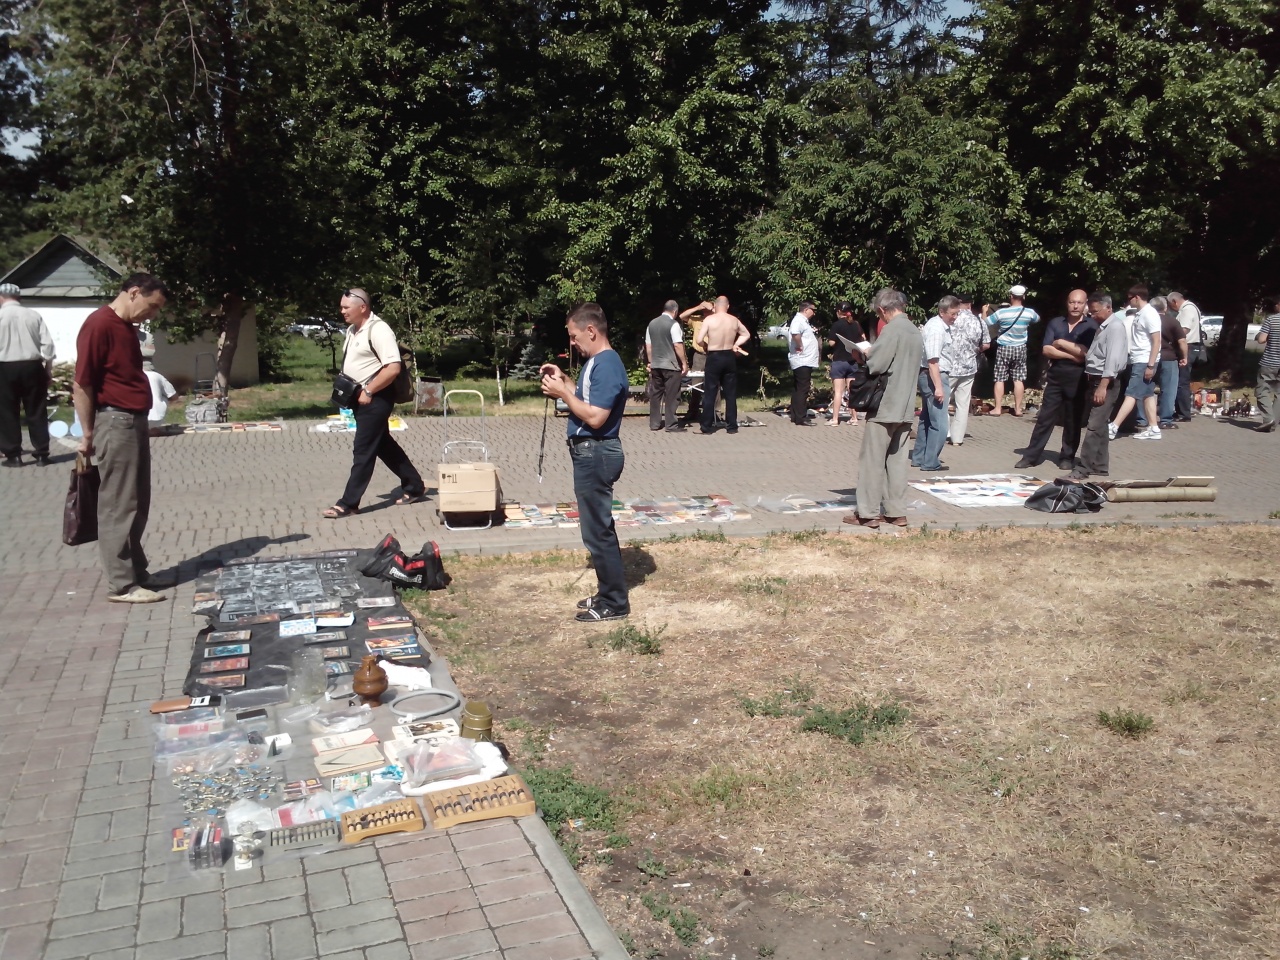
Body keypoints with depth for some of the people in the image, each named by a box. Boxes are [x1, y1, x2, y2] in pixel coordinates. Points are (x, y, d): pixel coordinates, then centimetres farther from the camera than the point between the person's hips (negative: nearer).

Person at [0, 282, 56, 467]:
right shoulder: (34, 315, 4)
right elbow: (47, 343, 1)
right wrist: (48, 368, 9)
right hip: (32, 366, 2)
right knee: (37, 412, 7)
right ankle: (41, 455, 8)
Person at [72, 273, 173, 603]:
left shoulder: (127, 327, 14)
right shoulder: (99, 325, -15)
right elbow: (81, 385, -16)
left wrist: (138, 420, 18)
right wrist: (88, 434, -12)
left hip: (135, 421, 10)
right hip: (115, 422, -10)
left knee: (137, 505, 14)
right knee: (118, 507, -3)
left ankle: (136, 572, 23)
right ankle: (121, 585, 3)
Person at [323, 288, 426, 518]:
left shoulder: (378, 329, -16)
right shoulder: (352, 330, 13)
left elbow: (393, 368, -24)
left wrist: (368, 391, -20)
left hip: (376, 398, -10)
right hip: (362, 397, 10)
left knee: (363, 450, -5)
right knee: (384, 445, 16)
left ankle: (348, 504, -1)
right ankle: (415, 487, 28)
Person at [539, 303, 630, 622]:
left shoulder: (607, 365, -20)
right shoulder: (596, 361, 12)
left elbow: (595, 417, -25)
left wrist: (562, 392, -17)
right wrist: (563, 380, 9)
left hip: (596, 454, -11)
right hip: (590, 452, 11)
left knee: (598, 530, -2)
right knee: (599, 527, 17)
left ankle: (614, 603, 8)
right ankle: (609, 594, 27)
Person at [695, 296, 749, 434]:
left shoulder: (709, 319, -10)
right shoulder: (734, 320, 4)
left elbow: (699, 340, -12)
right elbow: (746, 334, 19)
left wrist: (707, 346, 7)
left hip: (714, 358, -4)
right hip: (729, 357, 4)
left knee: (710, 394, 1)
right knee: (731, 394, 9)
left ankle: (707, 427, 2)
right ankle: (731, 426, 11)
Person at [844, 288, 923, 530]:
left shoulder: (892, 329, -15)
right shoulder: (916, 332, 12)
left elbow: (876, 365, -22)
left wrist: (865, 355, 1)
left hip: (885, 406, -8)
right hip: (905, 407, 8)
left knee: (872, 460, -1)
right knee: (897, 459, 12)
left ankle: (868, 513, 1)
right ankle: (896, 511, 14)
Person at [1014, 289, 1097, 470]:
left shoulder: (1091, 326, -2)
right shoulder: (1055, 323, 7)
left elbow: (1086, 352, -13)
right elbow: (1046, 350, -2)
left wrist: (1061, 343, -8)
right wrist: (1072, 355, -11)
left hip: (1078, 378, -2)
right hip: (1056, 375, 2)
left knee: (1073, 420, 6)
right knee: (1045, 417, 3)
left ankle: (1067, 457, 16)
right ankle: (1031, 456, 5)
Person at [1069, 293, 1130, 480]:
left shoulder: (1115, 326, -12)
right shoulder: (1102, 326, 18)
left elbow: (1113, 359, -21)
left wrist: (1103, 386, -26)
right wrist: (1093, 384, 13)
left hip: (1106, 382, -10)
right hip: (1096, 381, 10)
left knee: (1094, 426, -12)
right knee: (1100, 425, 13)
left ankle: (1083, 468, -14)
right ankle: (1100, 465, 20)